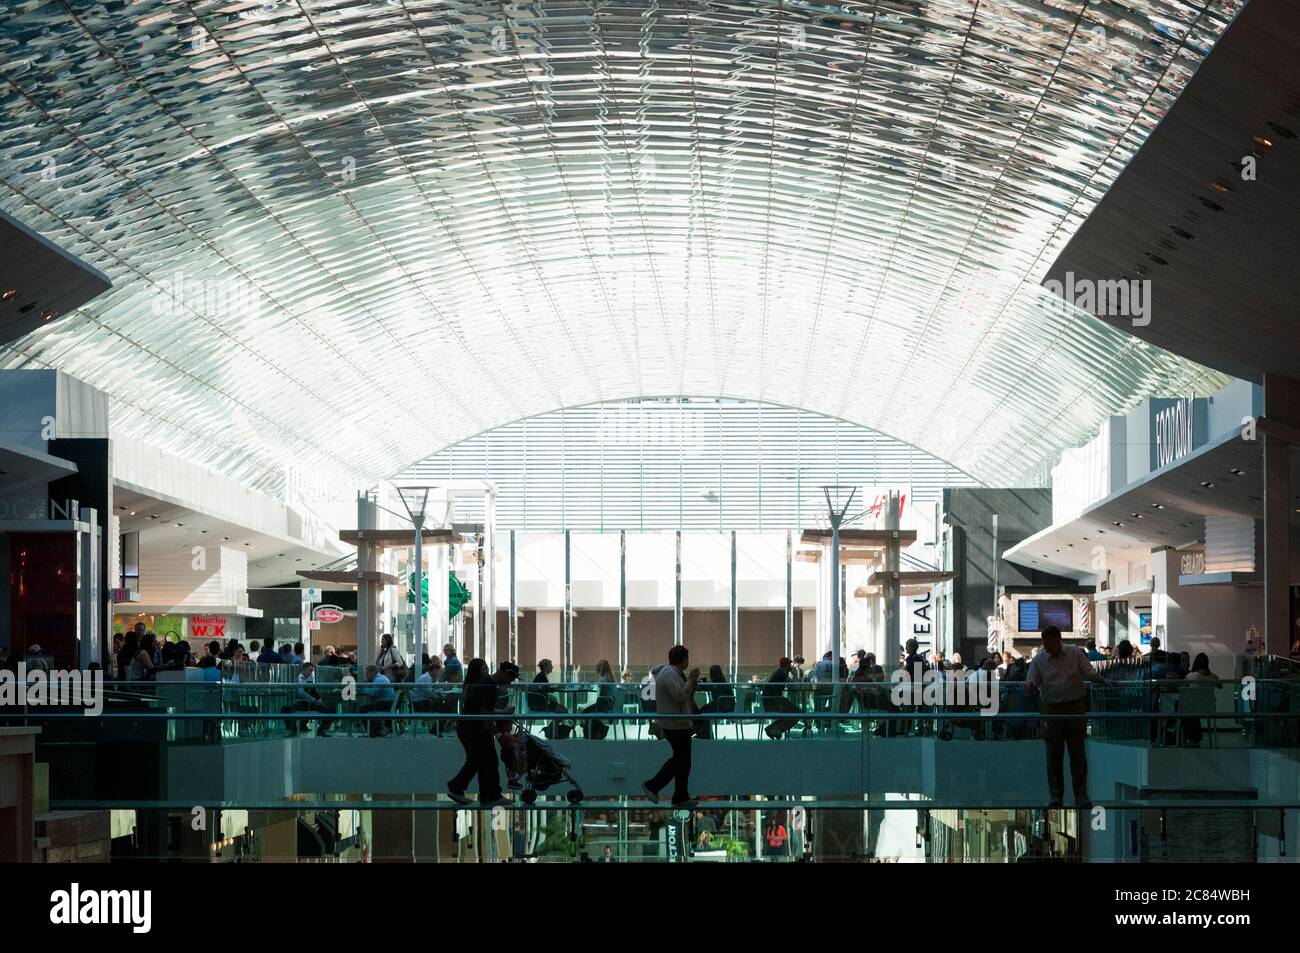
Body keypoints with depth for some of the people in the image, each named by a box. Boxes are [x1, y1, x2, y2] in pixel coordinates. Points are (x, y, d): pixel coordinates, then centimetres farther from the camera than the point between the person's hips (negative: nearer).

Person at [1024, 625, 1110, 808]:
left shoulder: (1075, 653, 2)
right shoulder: (1038, 660, 3)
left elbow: (1089, 673, 0)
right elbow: (1032, 685, -1)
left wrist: (1104, 681, -18)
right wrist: (1030, 686, -24)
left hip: (1076, 707, 0)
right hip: (1051, 709, 1)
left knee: (1078, 753, 0)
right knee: (1054, 755, 3)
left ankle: (1081, 796, 5)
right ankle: (1056, 797, 9)